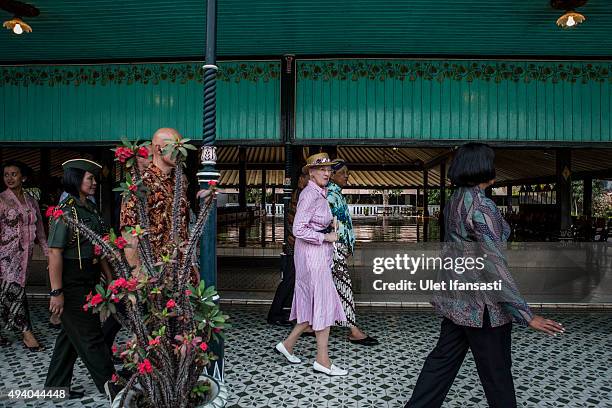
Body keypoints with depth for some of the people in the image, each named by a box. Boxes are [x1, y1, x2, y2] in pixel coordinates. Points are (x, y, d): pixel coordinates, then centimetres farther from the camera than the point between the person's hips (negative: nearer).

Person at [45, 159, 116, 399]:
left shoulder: (90, 209, 10)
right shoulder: (66, 211, -15)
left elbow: (98, 248, 15)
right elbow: (55, 253, -20)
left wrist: (110, 278, 15)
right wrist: (56, 292, -22)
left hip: (88, 281, 9)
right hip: (71, 283, -9)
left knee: (71, 335, 17)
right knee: (90, 336, 1)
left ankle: (56, 387, 32)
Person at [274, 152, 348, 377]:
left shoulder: (320, 194, 13)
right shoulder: (310, 194, -16)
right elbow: (298, 230, -22)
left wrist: (330, 225, 9)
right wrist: (326, 237, -16)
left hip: (320, 254, 9)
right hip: (311, 255, -9)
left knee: (314, 304, 14)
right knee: (324, 305, -1)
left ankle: (287, 344, 26)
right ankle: (322, 360, 12)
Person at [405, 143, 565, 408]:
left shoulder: (454, 201, 6)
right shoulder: (481, 206, -20)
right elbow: (495, 264, -23)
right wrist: (526, 314, -20)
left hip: (457, 297, 8)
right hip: (481, 303, -8)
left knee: (443, 359, 17)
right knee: (496, 373, 10)